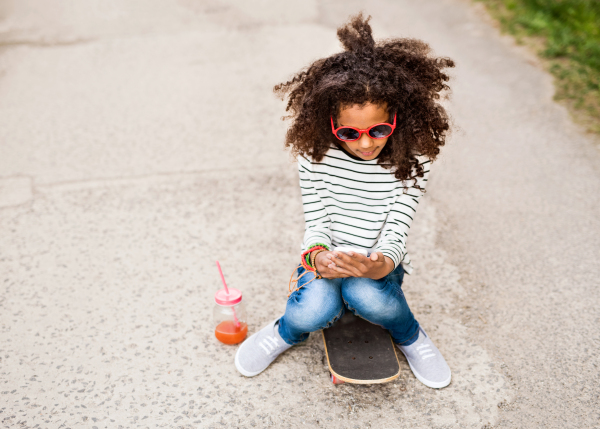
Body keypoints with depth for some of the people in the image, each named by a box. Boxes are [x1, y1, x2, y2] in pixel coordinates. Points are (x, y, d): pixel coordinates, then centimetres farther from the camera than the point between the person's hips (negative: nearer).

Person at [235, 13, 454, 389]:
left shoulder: (412, 161, -14)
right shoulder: (316, 155, -13)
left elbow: (397, 230, -17)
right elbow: (316, 222, -8)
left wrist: (381, 264, -41)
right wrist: (318, 256, -33)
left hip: (380, 263, 0)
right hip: (328, 259, 1)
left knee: (366, 295, -34)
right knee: (315, 309, -31)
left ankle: (411, 337, 0)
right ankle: (287, 332, 8)